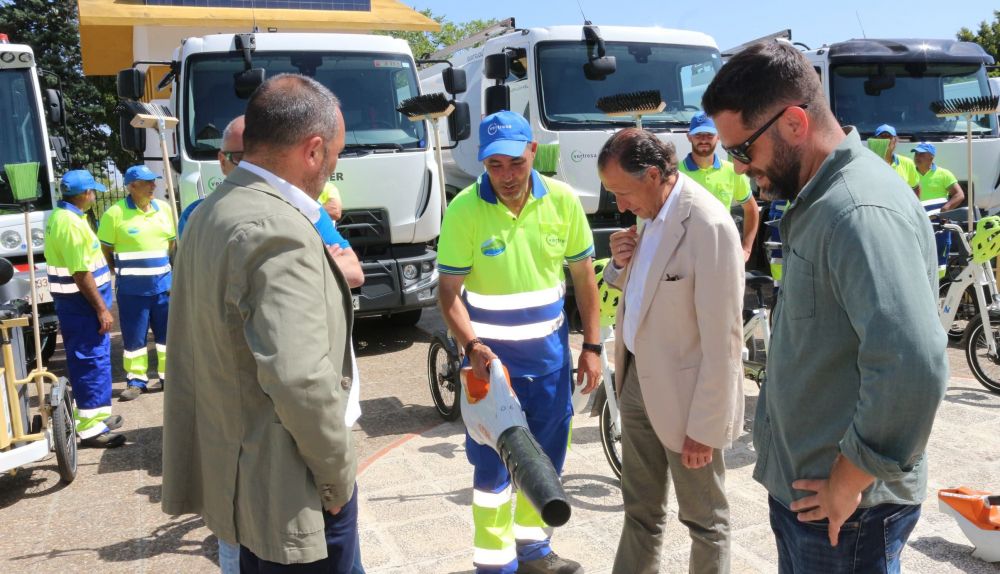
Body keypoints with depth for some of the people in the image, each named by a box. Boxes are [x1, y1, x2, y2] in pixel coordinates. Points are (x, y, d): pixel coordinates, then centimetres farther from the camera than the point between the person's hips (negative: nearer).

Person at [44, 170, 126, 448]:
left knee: (88, 360, 18)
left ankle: (97, 415, 29)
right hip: (82, 303, -11)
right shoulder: (72, 223, -20)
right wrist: (102, 309, -20)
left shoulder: (61, 216, 13)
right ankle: (89, 427, 0)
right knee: (92, 361, -6)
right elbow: (81, 274, -24)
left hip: (74, 302, 11)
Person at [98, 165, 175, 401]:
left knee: (168, 332, 9)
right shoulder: (115, 213, -8)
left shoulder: (164, 209, 7)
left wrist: (174, 274, 11)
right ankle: (136, 380, 15)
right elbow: (104, 250, -1)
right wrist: (119, 274, -1)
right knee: (133, 336, 5)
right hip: (131, 288, -4)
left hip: (163, 284, 4)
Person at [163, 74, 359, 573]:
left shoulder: (211, 213, 6)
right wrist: (339, 476, -16)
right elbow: (301, 381, -29)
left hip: (235, 470, 9)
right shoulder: (279, 231, -25)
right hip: (291, 492, -9)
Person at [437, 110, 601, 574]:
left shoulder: (562, 200, -7)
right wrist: (472, 347, -26)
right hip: (492, 354, -3)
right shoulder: (464, 209, -15)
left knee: (545, 456, 16)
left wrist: (591, 347, 1)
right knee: (493, 462, 4)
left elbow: (583, 277, 2)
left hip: (550, 351, 4)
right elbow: (449, 292, -11)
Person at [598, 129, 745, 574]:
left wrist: (704, 427, -17)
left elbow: (721, 340, -22)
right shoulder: (650, 211, 3)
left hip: (684, 392, -8)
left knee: (704, 520, 14)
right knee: (640, 509, 23)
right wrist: (621, 262, -6)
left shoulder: (708, 226, -24)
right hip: (637, 377, 8)